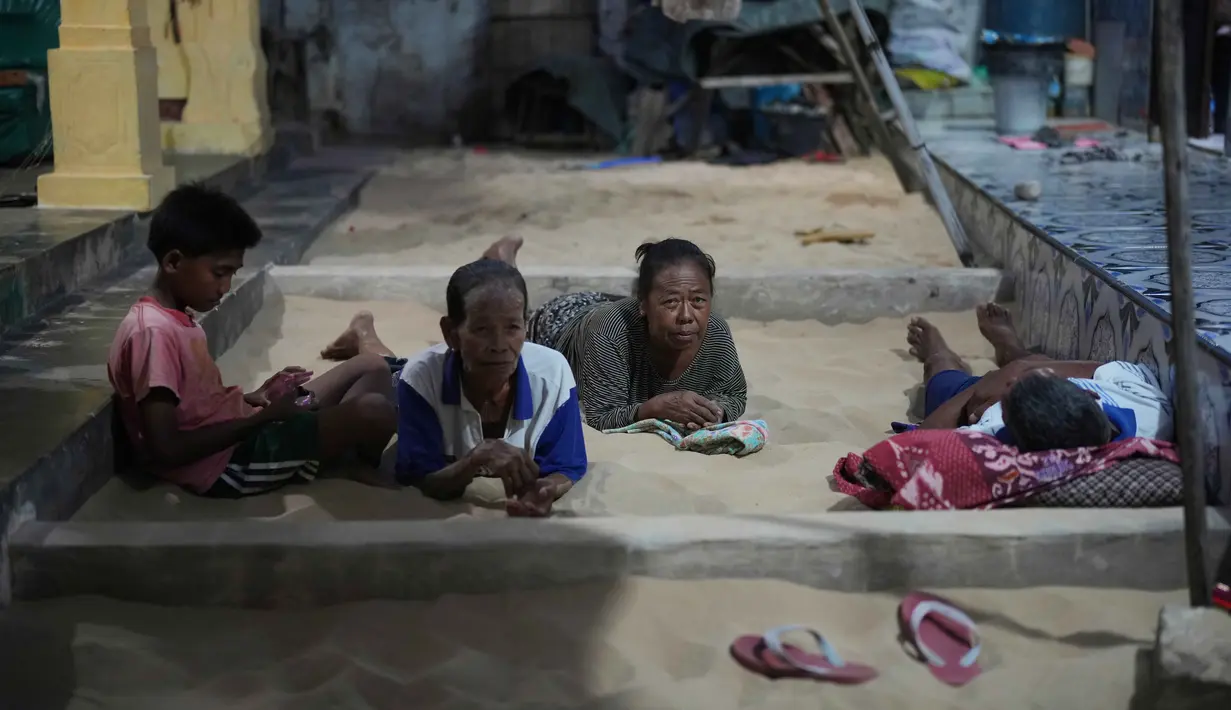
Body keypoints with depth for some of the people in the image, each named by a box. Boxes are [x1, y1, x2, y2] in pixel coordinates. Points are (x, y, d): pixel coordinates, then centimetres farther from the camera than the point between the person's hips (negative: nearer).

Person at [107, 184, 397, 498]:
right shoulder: (154, 332, -22)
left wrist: (252, 397, 1)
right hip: (226, 464, -10)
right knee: (373, 411, -18)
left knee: (371, 368, 11)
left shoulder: (176, 317, 9)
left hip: (236, 434, 10)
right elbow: (165, 449, -26)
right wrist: (261, 418, -20)